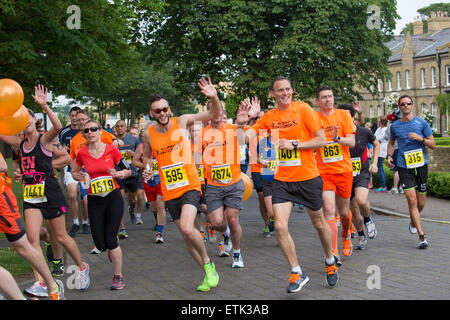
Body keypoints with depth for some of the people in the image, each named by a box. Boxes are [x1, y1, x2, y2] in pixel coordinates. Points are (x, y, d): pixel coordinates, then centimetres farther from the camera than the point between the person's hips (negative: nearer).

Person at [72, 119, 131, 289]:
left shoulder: (111, 150, -6)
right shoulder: (82, 153, -1)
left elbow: (128, 170, 3)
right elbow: (74, 171, 15)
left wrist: (118, 174, -17)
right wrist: (78, 176, -8)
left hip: (113, 198, -2)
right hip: (94, 201, 2)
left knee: (110, 240, -8)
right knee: (100, 245, 2)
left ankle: (118, 277, 9)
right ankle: (113, 248, 40)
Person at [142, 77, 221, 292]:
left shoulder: (182, 122, -6)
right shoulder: (149, 134, 2)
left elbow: (214, 114, -8)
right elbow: (147, 156, 19)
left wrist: (214, 98, -28)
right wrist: (147, 170, -2)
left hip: (190, 185, -4)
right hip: (169, 191, 4)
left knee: (187, 228, -25)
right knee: (186, 236, 8)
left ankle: (208, 263, 1)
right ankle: (209, 274, 26)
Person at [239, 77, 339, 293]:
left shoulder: (303, 109, -5)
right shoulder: (268, 118, 5)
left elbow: (321, 140, -7)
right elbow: (244, 138, 1)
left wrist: (294, 144, -15)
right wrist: (240, 124, -18)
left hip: (308, 178, -2)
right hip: (282, 180, 3)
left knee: (319, 224, 12)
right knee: (280, 226, -11)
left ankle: (330, 262, 39)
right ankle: (297, 274, 3)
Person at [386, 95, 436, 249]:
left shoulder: (422, 123, 2)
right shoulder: (394, 125, 7)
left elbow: (433, 144, 4)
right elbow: (391, 142, 26)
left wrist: (421, 138, -14)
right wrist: (389, 156, 9)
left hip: (421, 165, 0)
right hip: (404, 167, 0)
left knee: (421, 202, 7)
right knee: (412, 200, -11)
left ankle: (414, 221, 40)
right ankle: (421, 236, -7)